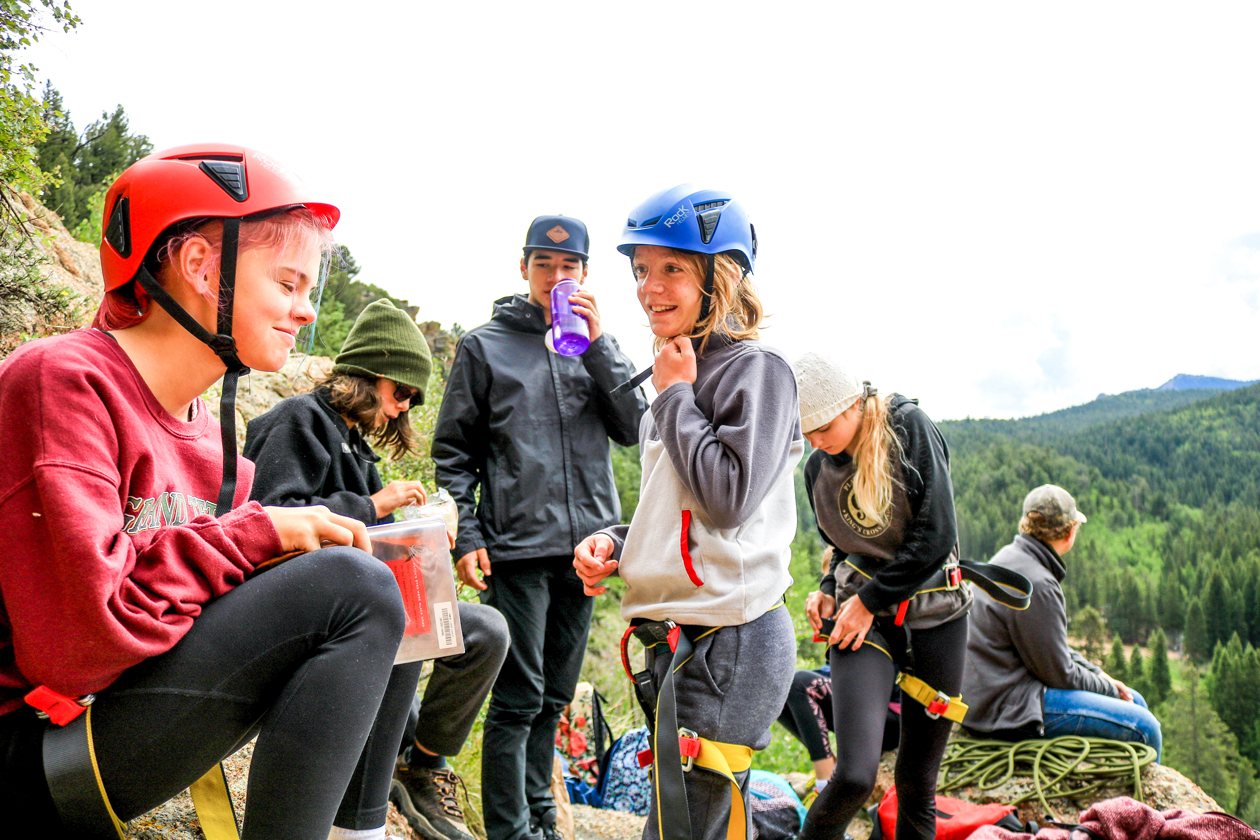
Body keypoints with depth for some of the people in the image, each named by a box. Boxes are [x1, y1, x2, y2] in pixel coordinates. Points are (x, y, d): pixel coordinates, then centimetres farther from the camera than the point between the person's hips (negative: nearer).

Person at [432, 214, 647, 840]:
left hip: (585, 542, 4)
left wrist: (599, 345, -7)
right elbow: (453, 452, 3)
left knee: (555, 695, 13)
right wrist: (466, 536, -6)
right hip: (517, 544, -4)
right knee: (519, 698, -5)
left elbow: (634, 429, 1)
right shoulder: (484, 345, 5)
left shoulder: (595, 344, 15)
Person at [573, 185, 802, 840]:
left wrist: (675, 396, -11)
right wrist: (614, 542, 4)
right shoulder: (680, 373, 14)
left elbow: (729, 496, -21)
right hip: (674, 636, 9)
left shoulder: (755, 368, -10)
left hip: (730, 643, -9)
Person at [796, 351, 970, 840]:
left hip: (934, 614, -1)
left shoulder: (910, 427, -9)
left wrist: (869, 601, -11)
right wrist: (830, 590, -1)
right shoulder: (818, 468, 4)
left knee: (918, 783, 7)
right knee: (855, 775, -16)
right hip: (862, 619, 2)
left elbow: (936, 536, -14)